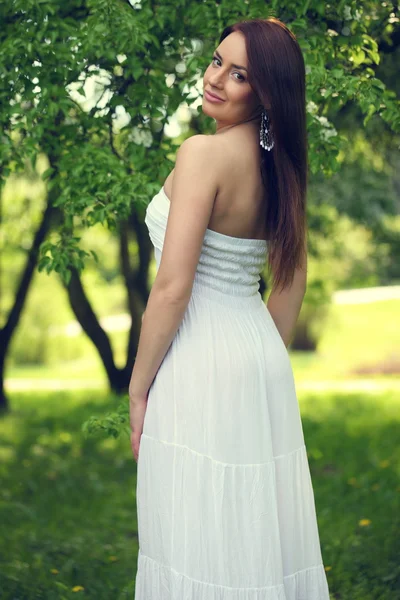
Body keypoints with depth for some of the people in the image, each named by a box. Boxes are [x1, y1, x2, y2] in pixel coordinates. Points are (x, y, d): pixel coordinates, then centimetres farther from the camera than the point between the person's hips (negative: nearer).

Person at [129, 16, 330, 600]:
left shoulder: (204, 152, -16)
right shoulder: (279, 160, 8)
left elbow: (172, 289, -19)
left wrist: (138, 388, -8)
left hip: (201, 362, -8)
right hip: (263, 358, 8)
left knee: (200, 541, 3)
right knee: (260, 528, 16)